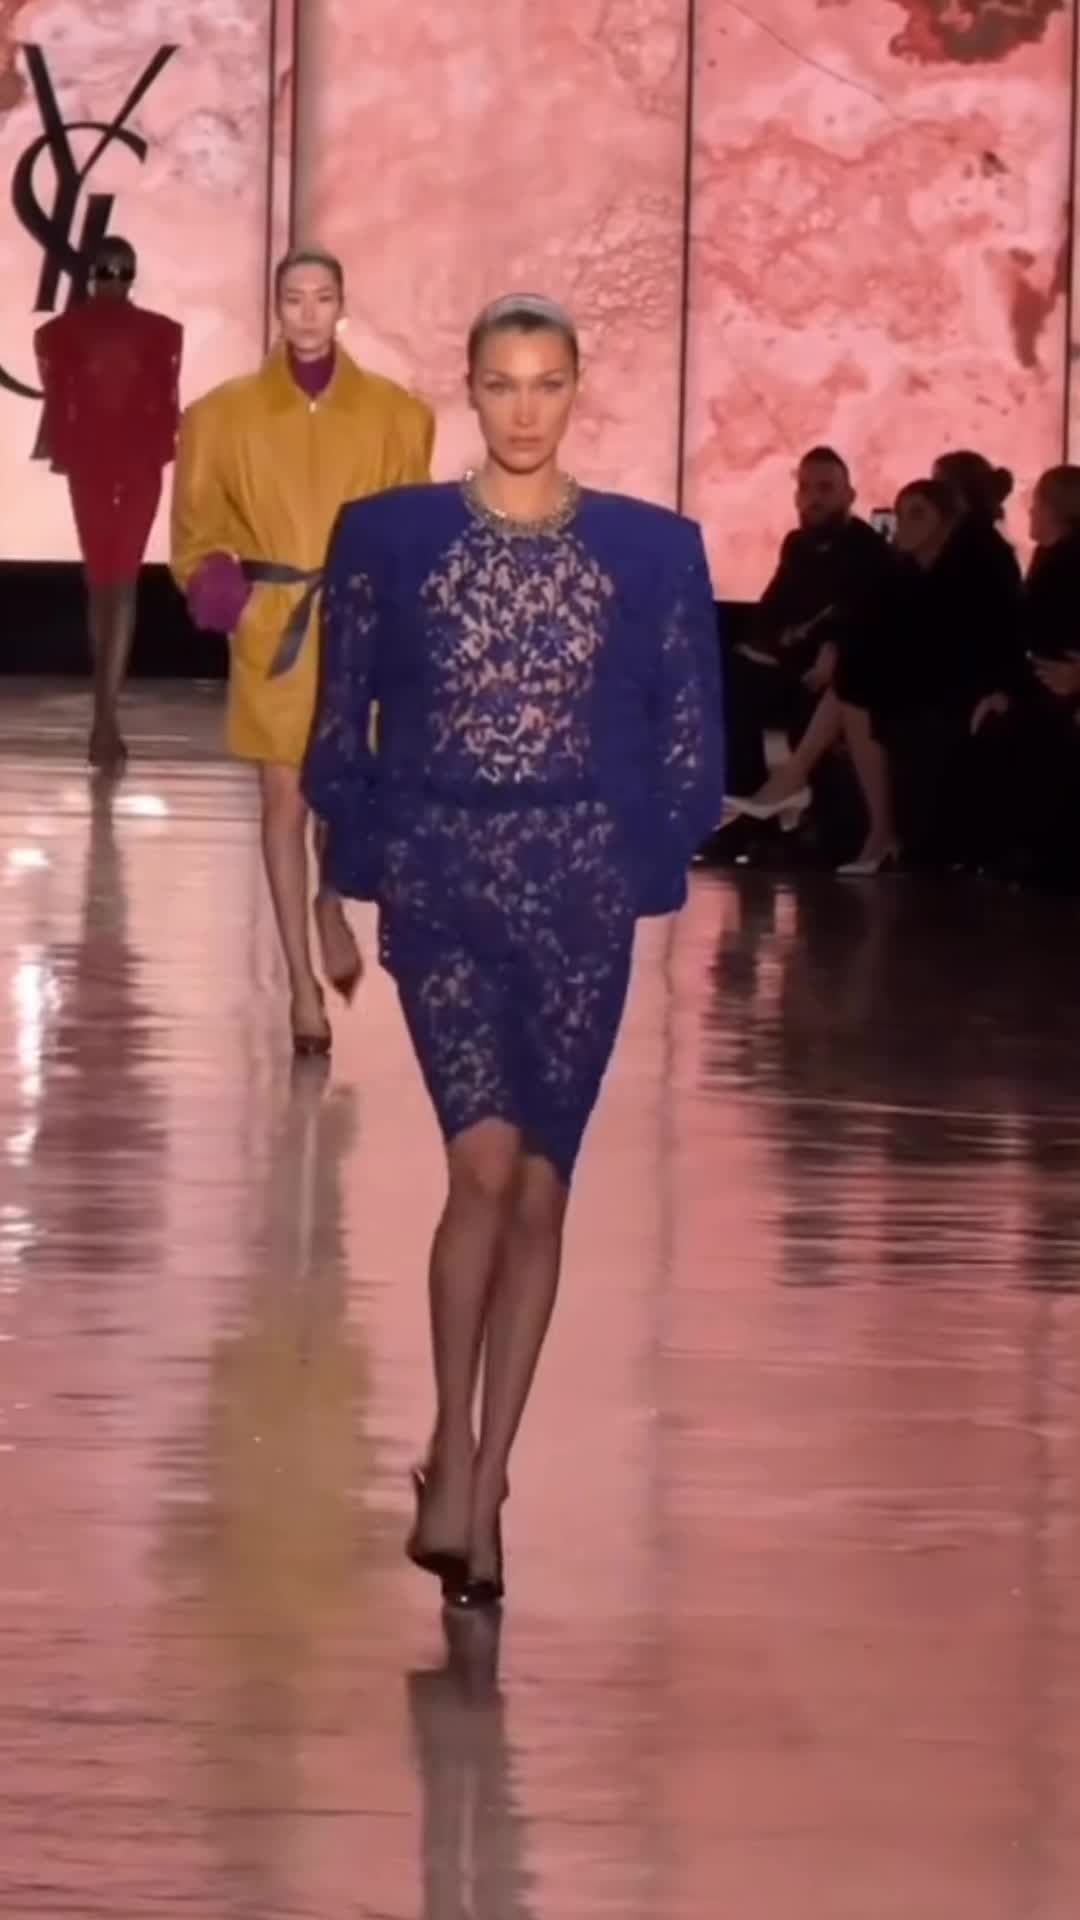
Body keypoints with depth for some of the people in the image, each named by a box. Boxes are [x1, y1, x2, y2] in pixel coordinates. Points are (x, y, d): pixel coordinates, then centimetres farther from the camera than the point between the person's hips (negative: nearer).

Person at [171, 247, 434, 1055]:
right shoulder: (227, 412, 2)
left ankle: (332, 904, 27)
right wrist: (213, 579, -10)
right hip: (270, 628, 0)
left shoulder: (393, 413, 3)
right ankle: (302, 981, 10)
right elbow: (200, 521, 8)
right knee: (285, 797, 2)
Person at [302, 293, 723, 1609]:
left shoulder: (653, 551, 2)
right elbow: (342, 723, 7)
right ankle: (450, 1453, -2)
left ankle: (483, 1482, 16)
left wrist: (643, 861, 0)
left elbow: (686, 739, 7)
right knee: (487, 1159, -17)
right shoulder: (386, 536, 2)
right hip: (438, 880, -1)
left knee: (539, 1188, 5)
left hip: (582, 893, 1)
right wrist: (358, 871, 2)